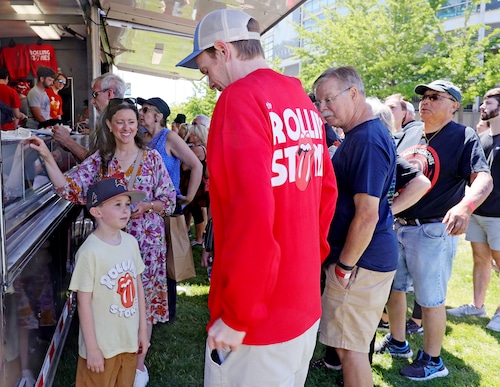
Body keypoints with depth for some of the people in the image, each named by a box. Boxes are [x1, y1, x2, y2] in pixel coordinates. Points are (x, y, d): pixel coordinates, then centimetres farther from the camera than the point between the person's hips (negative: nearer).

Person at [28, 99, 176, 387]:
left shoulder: (151, 157, -1)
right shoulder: (100, 159, 4)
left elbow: (169, 200, 0)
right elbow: (69, 188, -8)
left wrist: (146, 205, -18)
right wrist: (47, 158, -17)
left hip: (146, 240, -1)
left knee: (144, 299, 7)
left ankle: (138, 362, 26)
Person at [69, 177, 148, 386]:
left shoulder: (131, 242, -2)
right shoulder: (90, 252, -20)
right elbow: (84, 302, -15)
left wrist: (143, 329, 9)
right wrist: (91, 348, -12)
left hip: (130, 340, 6)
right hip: (102, 345, -5)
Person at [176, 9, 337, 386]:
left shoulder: (241, 97, -17)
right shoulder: (303, 101, 8)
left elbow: (251, 211, -25)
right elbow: (327, 189, 12)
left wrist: (237, 315, -17)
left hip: (259, 317, -8)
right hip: (306, 302, 8)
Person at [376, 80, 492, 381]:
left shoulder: (464, 137, -10)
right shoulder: (410, 133, 10)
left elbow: (484, 178, -24)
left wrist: (465, 205, -43)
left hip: (433, 231, -7)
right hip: (397, 225, 7)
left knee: (430, 299, 4)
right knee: (393, 288, 18)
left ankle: (432, 361, 23)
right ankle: (397, 342, 39)